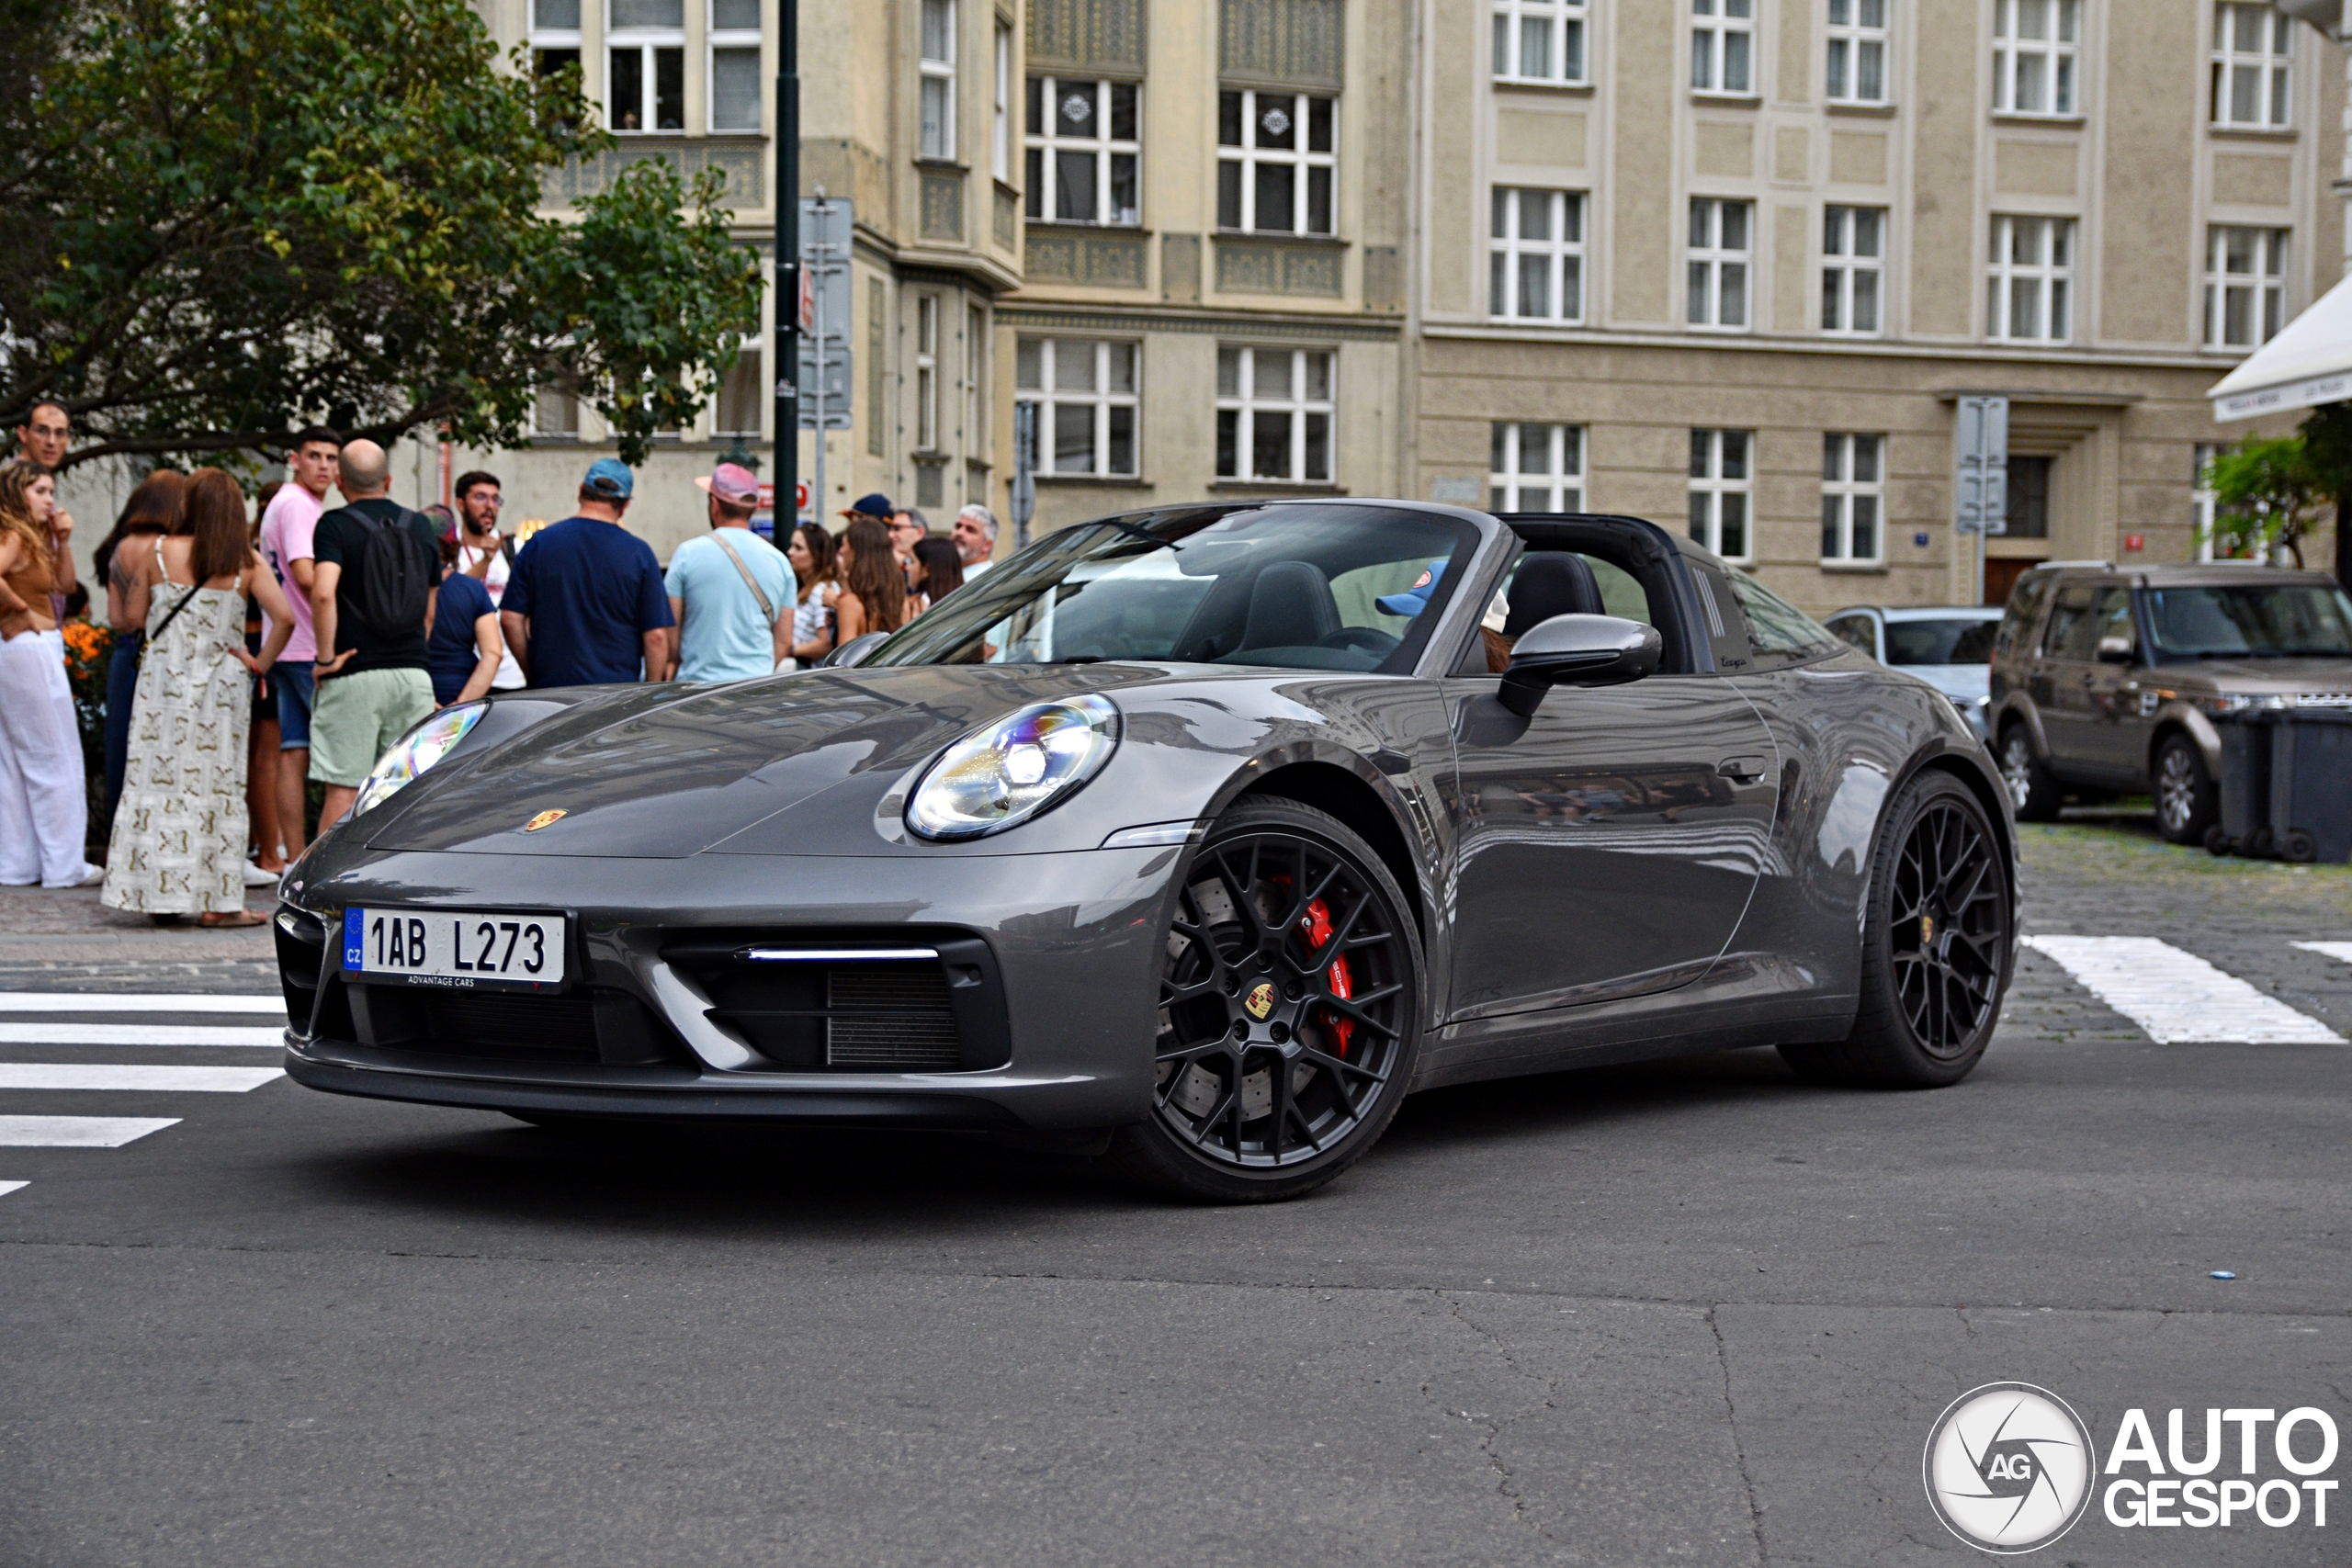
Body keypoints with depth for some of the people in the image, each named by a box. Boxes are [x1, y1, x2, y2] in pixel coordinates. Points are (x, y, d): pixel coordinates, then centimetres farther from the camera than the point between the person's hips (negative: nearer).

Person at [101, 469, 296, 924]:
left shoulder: (159, 553, -2)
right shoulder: (247, 562, -3)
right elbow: (284, 618, -12)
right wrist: (260, 663, 1)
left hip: (163, 681, 0)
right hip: (221, 686, 0)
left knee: (159, 782, 6)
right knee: (216, 787, 4)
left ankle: (159, 896, 6)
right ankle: (215, 901, 3)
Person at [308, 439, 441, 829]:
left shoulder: (334, 526, -4)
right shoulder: (420, 527, 11)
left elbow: (323, 593, -20)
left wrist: (326, 657, -11)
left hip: (353, 678, -4)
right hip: (413, 673, 4)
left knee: (343, 792, -2)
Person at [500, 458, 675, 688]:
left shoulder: (539, 543, 2)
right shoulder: (638, 552, -2)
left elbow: (510, 618, 2)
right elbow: (656, 635, -3)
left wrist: (532, 672, 14)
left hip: (551, 687, 1)